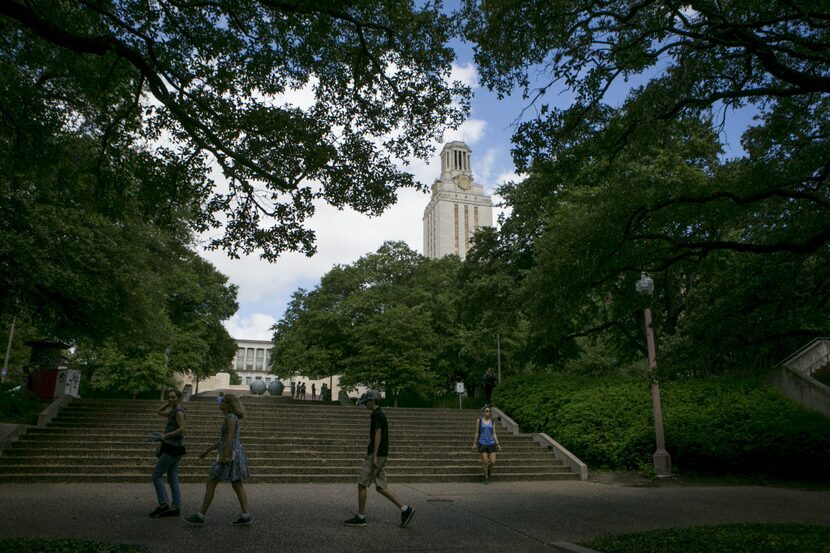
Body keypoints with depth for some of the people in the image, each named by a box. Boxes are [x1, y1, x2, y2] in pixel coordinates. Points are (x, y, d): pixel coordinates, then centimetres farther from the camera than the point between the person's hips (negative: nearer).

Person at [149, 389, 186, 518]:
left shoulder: (179, 411, -13)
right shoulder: (174, 410, 16)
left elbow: (182, 429, -24)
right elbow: (159, 412, 27)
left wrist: (166, 436, -26)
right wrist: (168, 403, 14)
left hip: (172, 448, -9)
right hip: (173, 448, 9)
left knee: (157, 475, -3)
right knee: (172, 479, 8)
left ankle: (163, 505, -1)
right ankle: (175, 508, 9)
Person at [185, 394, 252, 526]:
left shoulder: (230, 417, -12)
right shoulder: (230, 418, 19)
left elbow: (230, 438, -20)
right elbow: (222, 440, 24)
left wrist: (225, 456, -25)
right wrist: (207, 451, 25)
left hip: (230, 455, -10)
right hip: (234, 455, 10)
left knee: (211, 483, -2)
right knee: (237, 486, 6)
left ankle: (200, 516, 4)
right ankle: (246, 516, 1)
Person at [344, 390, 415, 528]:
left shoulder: (376, 415, -12)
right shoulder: (381, 414, 18)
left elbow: (378, 435, -20)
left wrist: (374, 456, -22)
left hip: (376, 454, -10)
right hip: (381, 455, 10)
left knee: (361, 484, -1)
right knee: (380, 487, 9)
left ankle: (360, 517, 7)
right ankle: (405, 509, 4)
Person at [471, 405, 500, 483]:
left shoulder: (492, 422, 6)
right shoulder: (479, 421, -1)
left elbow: (494, 433, 6)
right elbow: (477, 433, 3)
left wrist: (497, 444, -3)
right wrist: (474, 444, 2)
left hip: (491, 444, 2)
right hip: (482, 444, -2)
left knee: (493, 462, -3)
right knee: (485, 462, -6)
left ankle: (488, 468, 32)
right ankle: (486, 477, 15)